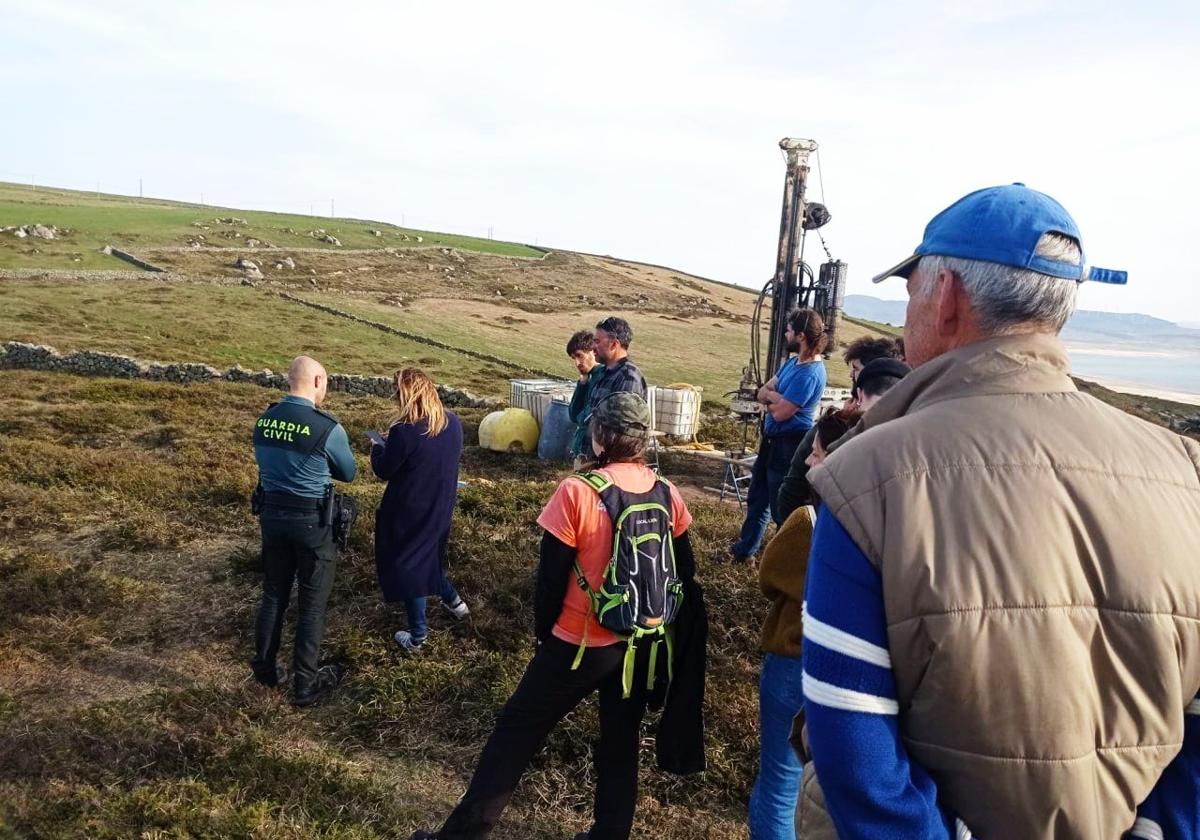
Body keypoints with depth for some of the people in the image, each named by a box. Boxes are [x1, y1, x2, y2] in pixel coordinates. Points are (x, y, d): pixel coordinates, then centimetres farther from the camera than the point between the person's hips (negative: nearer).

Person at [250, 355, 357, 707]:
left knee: (274, 594, 21)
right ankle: (305, 684, 19)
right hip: (312, 522, -5)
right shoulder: (327, 428, -20)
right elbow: (348, 473, -4)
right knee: (312, 603, 9)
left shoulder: (263, 420, -2)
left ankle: (265, 667, 36)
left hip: (272, 515, 5)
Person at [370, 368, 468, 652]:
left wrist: (377, 448, 7)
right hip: (441, 507, 6)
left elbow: (384, 470, -14)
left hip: (409, 511, -6)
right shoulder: (454, 422, -4)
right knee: (428, 556, 29)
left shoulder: (404, 431, -26)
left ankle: (417, 636, 18)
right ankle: (453, 601, 34)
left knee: (407, 565, 9)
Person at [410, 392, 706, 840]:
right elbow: (684, 573, 4)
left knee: (517, 730, 11)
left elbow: (552, 576, -12)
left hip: (582, 644, -4)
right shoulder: (668, 495, -4)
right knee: (621, 741, 21)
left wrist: (543, 632, 4)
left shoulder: (577, 492, -19)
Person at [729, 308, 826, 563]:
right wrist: (777, 397, -13)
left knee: (782, 508, 2)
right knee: (757, 497, 21)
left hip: (789, 445, -10)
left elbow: (780, 412, -24)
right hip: (773, 440, 10)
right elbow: (763, 392, 8)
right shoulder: (793, 362, 8)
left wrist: (770, 396, -5)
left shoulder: (809, 374, -24)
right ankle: (744, 550, 36)